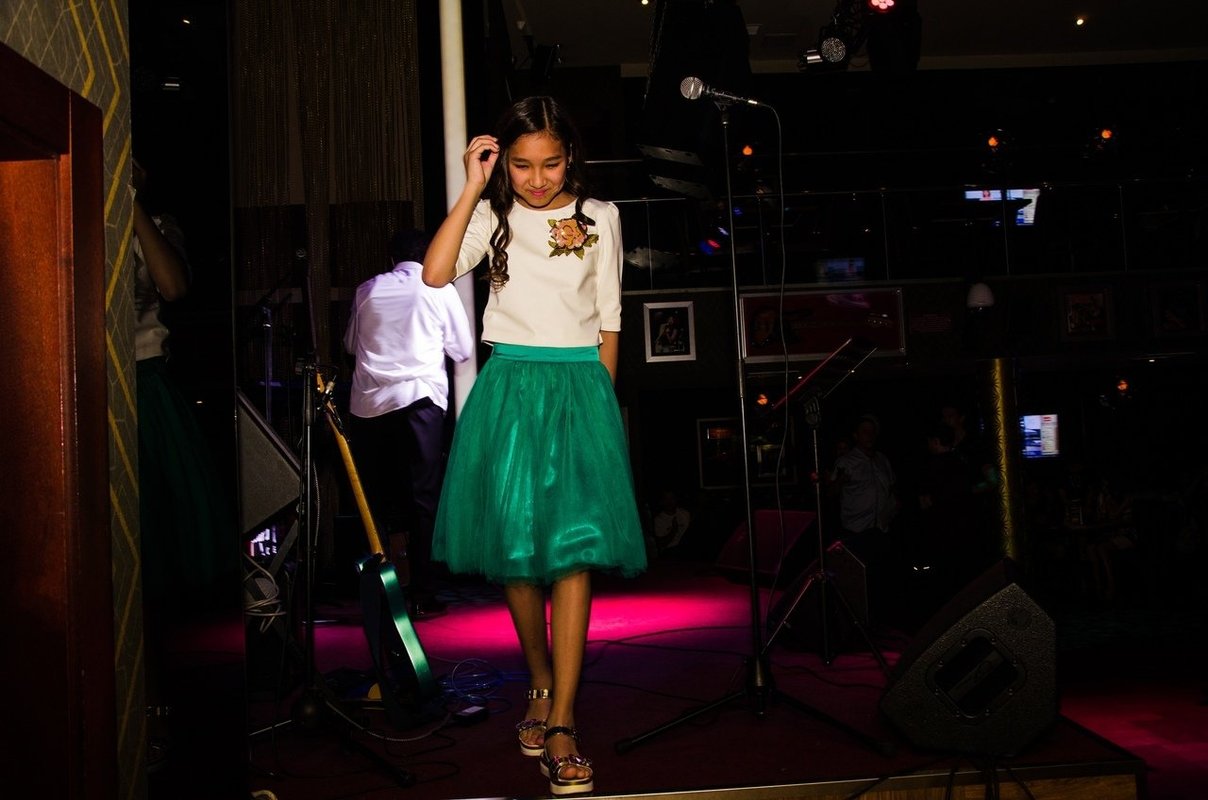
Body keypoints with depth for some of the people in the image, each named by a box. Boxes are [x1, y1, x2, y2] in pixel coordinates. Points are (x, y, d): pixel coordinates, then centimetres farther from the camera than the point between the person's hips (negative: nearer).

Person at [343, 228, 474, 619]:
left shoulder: (367, 290, 14)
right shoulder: (439, 288, 7)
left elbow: (350, 344, 25)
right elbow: (462, 349, 12)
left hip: (369, 400, 2)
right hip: (419, 395, -2)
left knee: (376, 490, 13)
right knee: (424, 497, 1)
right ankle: (421, 594, 1)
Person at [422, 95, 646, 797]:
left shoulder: (600, 217, 8)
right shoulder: (493, 215, 5)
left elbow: (609, 319, 11)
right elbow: (435, 273, -13)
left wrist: (603, 400, 8)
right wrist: (473, 188, -10)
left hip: (580, 385, 0)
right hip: (510, 385, 1)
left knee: (576, 546, -10)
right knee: (516, 545, 3)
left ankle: (562, 722, -6)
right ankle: (541, 684, 25)